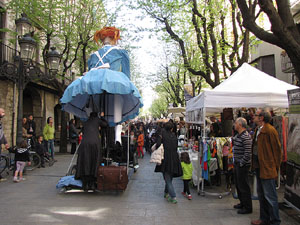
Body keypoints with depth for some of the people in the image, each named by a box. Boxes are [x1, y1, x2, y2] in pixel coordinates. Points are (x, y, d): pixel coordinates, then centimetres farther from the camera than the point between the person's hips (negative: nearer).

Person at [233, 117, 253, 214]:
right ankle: (242, 203, 33)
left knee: (243, 186, -1)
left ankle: (247, 208, 11)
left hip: (242, 165, -10)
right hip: (237, 164, 10)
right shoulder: (238, 135, 10)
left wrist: (241, 163, -17)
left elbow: (247, 153, -24)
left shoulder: (246, 137, -20)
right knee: (238, 185, 19)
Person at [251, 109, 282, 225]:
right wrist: (254, 164, 12)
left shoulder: (270, 130, -17)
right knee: (261, 194, 19)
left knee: (270, 196, 0)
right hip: (259, 167, 10)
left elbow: (277, 150, -14)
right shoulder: (257, 130, 10)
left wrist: (275, 168, -10)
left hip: (267, 168, -9)